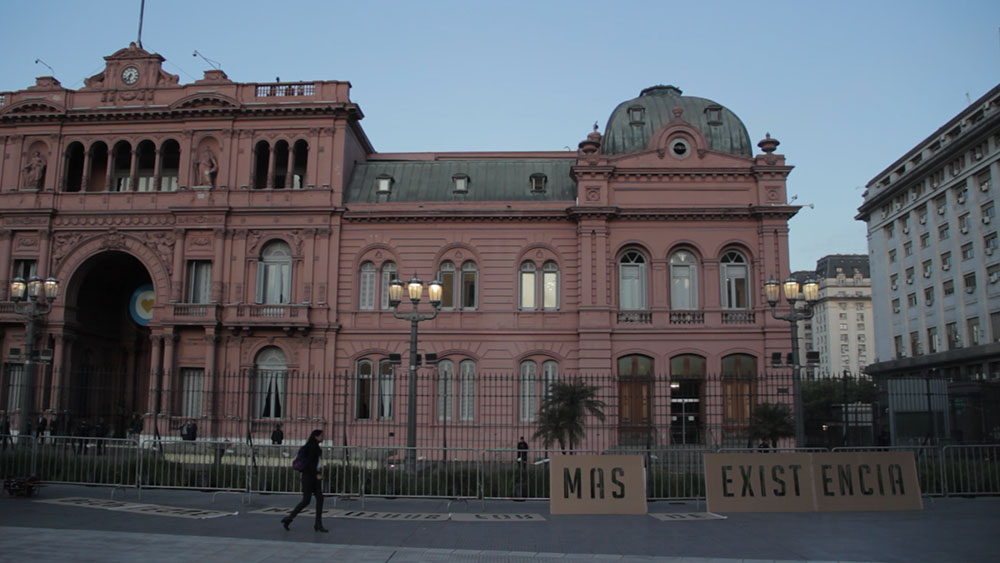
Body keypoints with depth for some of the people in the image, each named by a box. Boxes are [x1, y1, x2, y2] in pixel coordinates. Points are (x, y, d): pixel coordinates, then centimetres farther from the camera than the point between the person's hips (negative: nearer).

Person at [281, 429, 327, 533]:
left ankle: (318, 524, 2)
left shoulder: (316, 447, 14)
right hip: (308, 476, -9)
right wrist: (317, 474, -24)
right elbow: (309, 462, -21)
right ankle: (289, 518, 10)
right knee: (306, 500, -5)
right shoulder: (312, 446, -14)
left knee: (320, 499, 1)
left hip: (314, 477, 9)